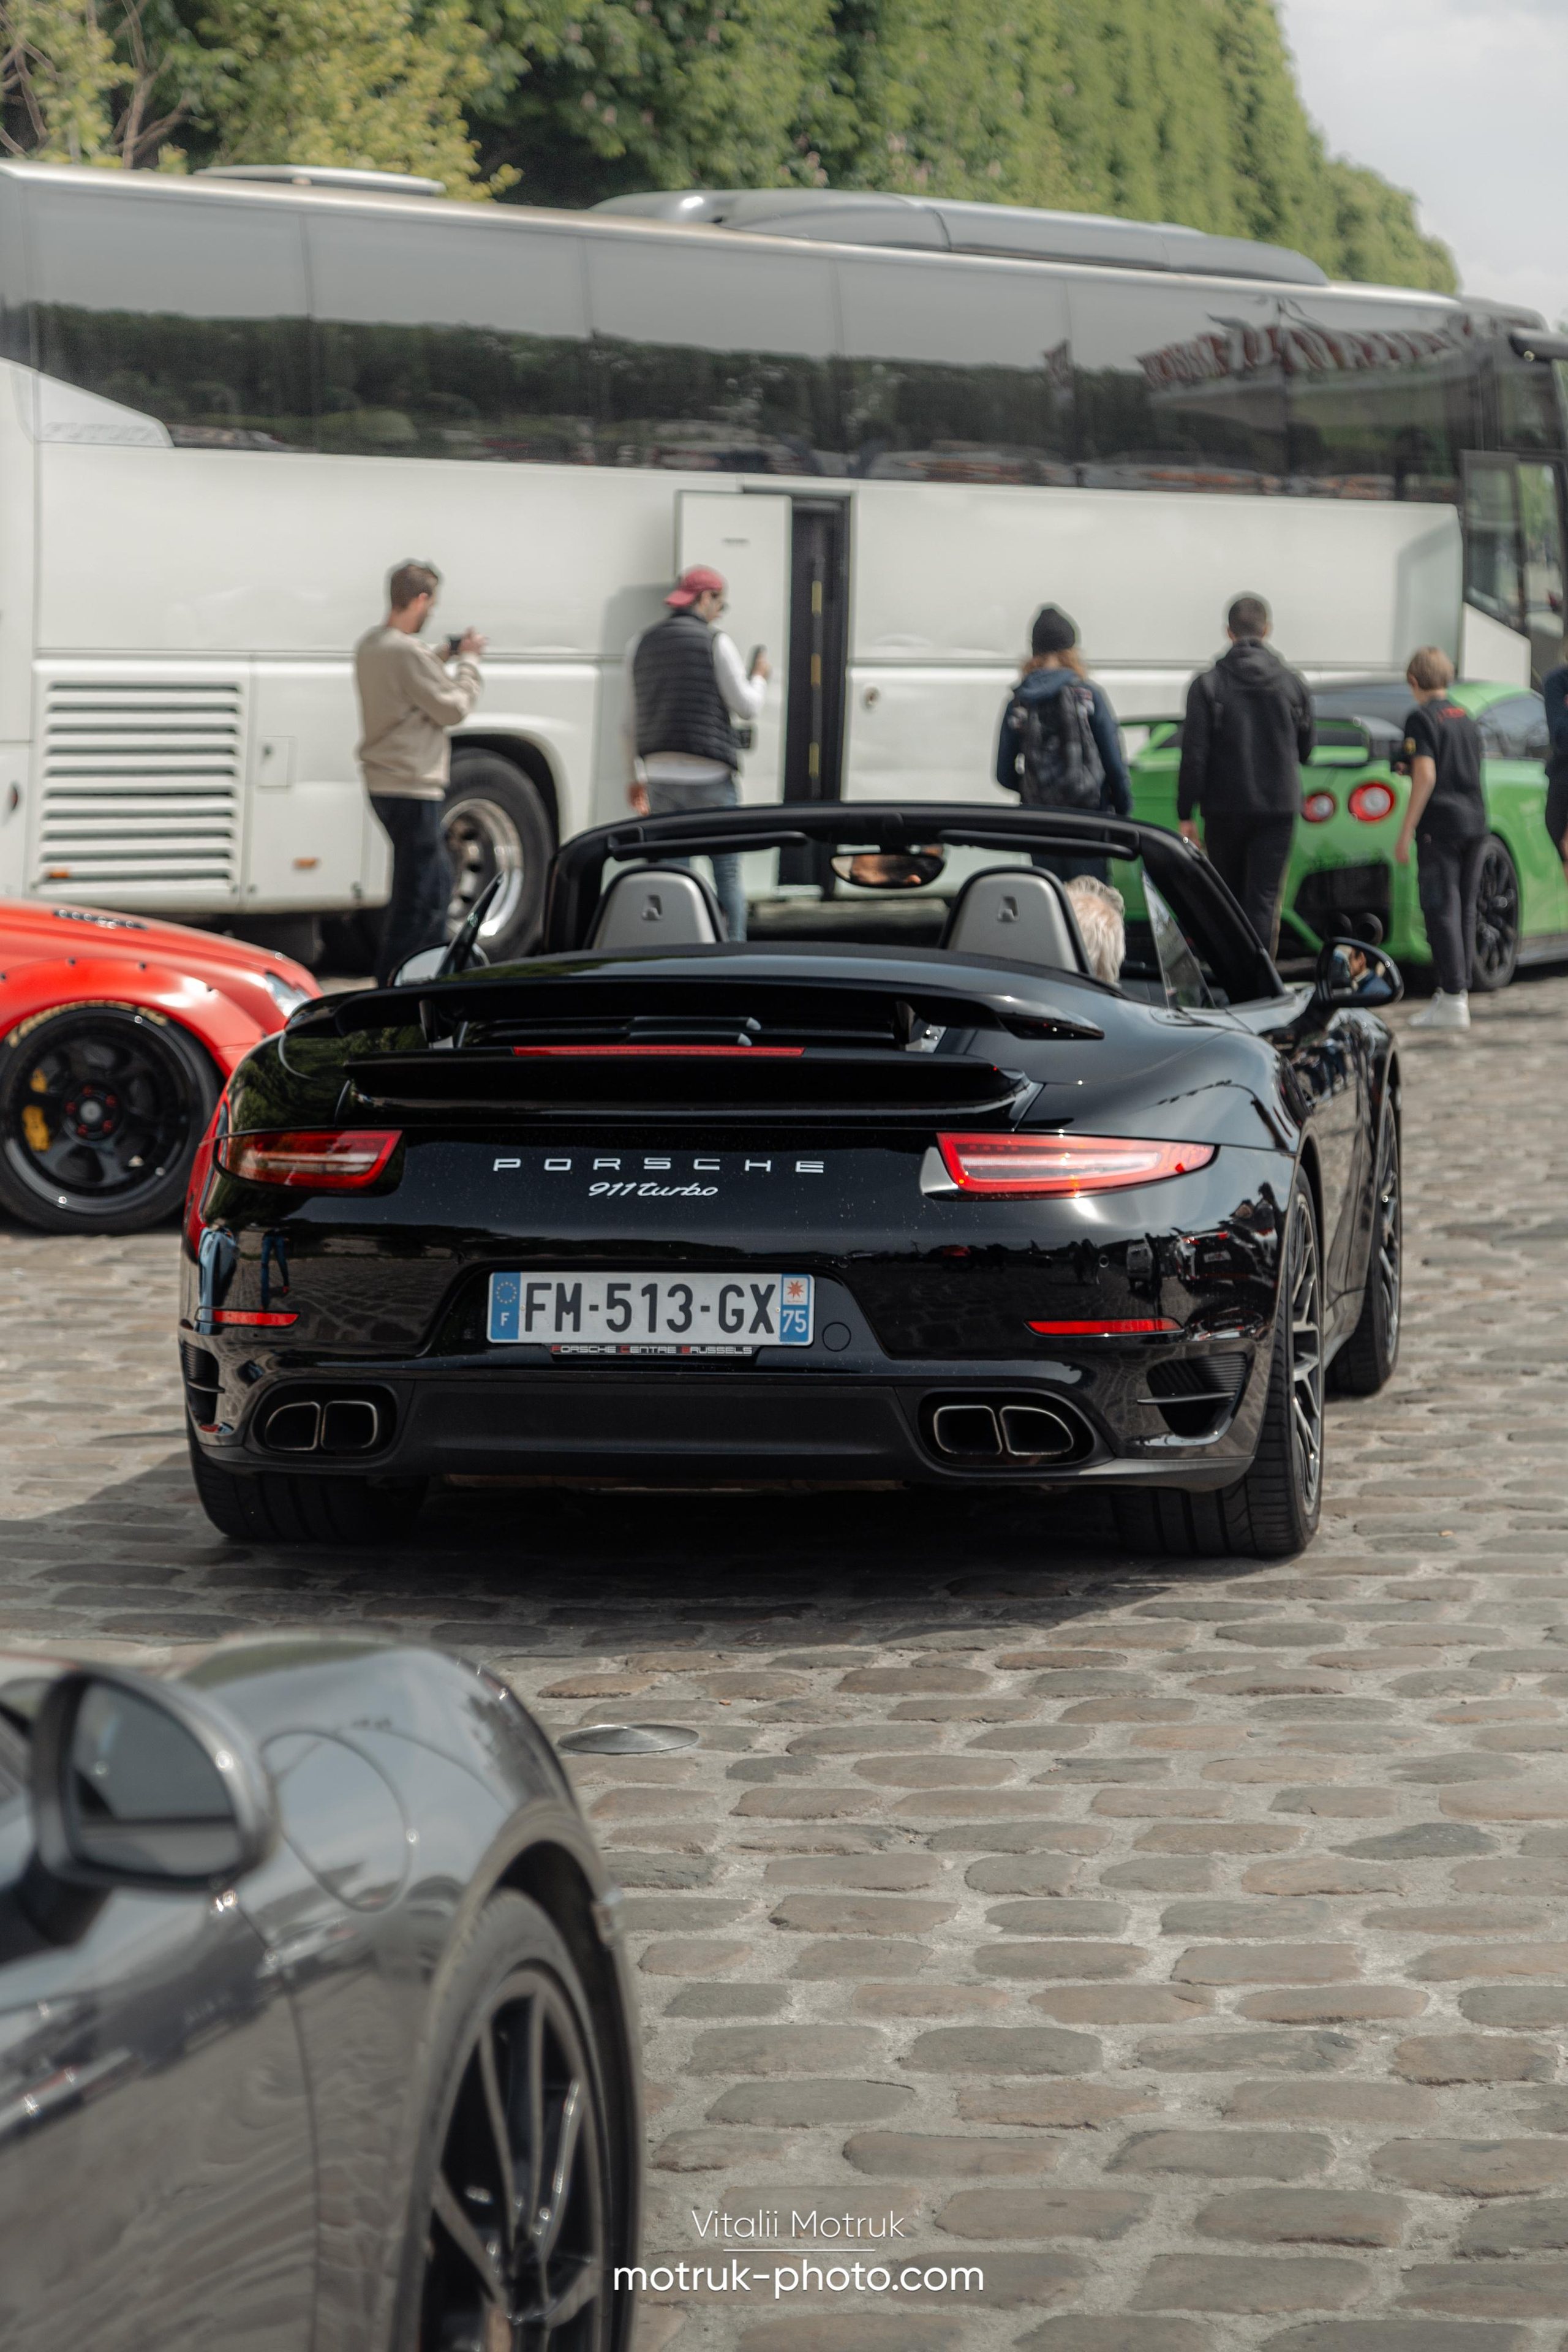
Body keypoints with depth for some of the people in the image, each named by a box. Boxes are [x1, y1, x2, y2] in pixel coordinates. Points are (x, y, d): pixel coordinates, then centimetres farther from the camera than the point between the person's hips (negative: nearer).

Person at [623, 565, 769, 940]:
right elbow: (746, 706, -4)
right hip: (709, 775, -4)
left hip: (661, 774, 4)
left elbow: (629, 723, 14)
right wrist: (759, 677, 17)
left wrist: (636, 776, 23)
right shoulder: (715, 642, -6)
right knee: (727, 874, 4)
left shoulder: (641, 645, 10)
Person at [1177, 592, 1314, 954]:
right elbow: (1306, 751, 12)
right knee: (1264, 901, -2)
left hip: (1224, 809, 0)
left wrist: (1186, 815, -4)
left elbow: (1194, 755, -9)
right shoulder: (1293, 685, 1)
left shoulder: (1207, 685, -6)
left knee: (1227, 900, 14)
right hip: (1278, 807, 0)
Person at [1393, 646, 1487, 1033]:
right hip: (1475, 823, 7)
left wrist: (1405, 834, -13)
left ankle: (1453, 999, -13)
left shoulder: (1422, 718, -7)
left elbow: (1426, 777, -15)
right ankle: (1458, 990, 14)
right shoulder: (1466, 719, 16)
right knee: (1464, 910, 11)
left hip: (1440, 826, -7)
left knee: (1442, 910, -8)